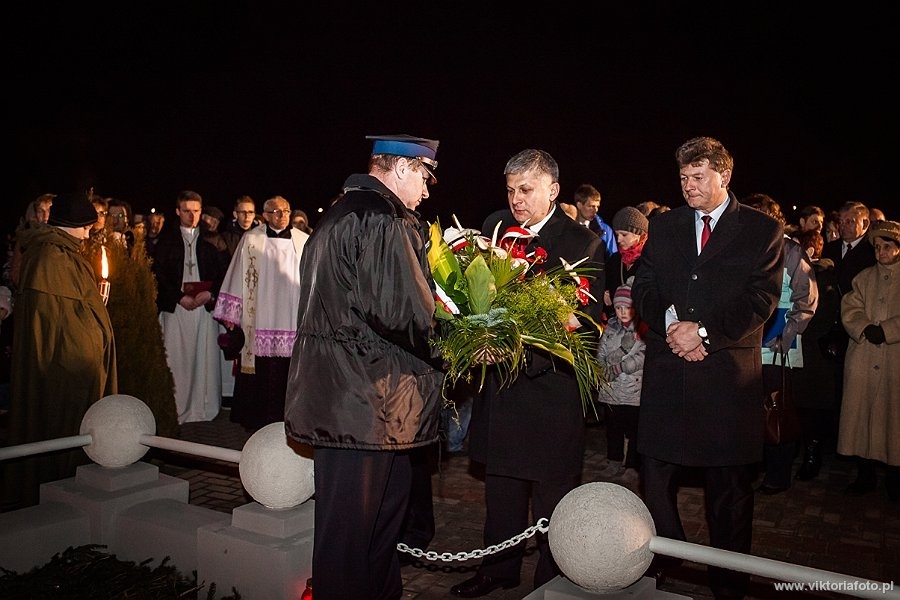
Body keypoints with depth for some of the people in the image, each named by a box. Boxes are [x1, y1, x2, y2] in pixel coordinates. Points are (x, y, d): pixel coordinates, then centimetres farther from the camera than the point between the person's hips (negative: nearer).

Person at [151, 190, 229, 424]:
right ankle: (175, 411, 6)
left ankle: (204, 409, 6)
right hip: (175, 307, 0)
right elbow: (158, 273, 3)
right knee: (176, 358, -1)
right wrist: (179, 297, -7)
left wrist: (210, 293, -9)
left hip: (205, 305, 0)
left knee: (205, 358, -1)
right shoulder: (167, 239, 8)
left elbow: (224, 271, 5)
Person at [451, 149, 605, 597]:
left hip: (551, 385, -4)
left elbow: (588, 321, -12)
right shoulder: (494, 226, 7)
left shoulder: (585, 244, -7)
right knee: (501, 485, 18)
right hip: (499, 381, 5)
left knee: (552, 495, 7)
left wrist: (529, 353, -25)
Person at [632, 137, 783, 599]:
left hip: (728, 370, -2)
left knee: (729, 483, 9)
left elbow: (762, 299, -7)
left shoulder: (763, 230, 2)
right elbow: (643, 289, 5)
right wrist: (671, 323, -14)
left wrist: (705, 332, -17)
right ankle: (659, 559, 30)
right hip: (666, 368, 3)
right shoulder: (663, 226, 11)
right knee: (656, 471, 9)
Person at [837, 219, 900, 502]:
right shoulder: (864, 277, 15)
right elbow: (850, 309, 4)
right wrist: (866, 329, -12)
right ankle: (864, 475, 16)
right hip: (863, 359, 3)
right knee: (862, 414, 5)